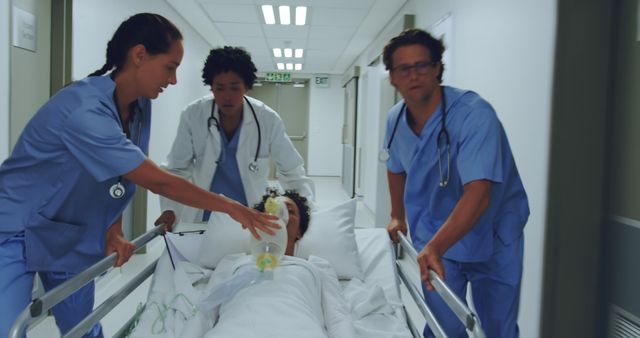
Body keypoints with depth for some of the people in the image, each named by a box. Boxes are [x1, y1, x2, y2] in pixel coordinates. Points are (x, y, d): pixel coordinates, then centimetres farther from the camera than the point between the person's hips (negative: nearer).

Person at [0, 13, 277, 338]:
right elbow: (156, 181, -31)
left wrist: (113, 231, -7)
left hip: (73, 235, 7)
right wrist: (230, 207, -24)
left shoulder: (140, 106, -6)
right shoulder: (85, 110, -32)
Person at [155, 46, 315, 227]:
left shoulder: (268, 120, -12)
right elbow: (177, 168, -4)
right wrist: (170, 209, -18)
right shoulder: (193, 116, -12)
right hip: (203, 215, 0)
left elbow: (292, 170, -5)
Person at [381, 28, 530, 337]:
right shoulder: (396, 119, -6)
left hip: (493, 238, -3)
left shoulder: (474, 114, -26)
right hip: (436, 237, 4)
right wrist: (398, 217, 23)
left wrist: (433, 248, -44)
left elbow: (478, 194, -36)